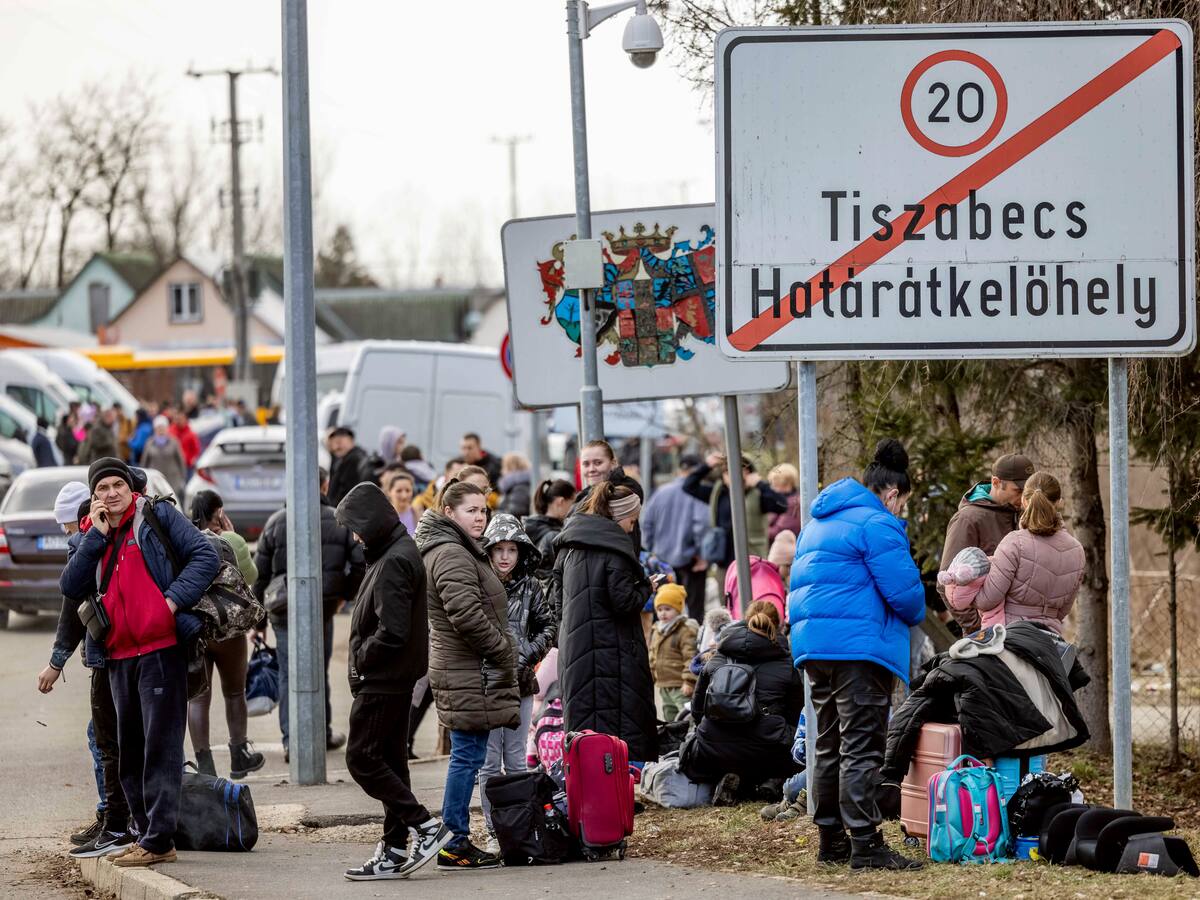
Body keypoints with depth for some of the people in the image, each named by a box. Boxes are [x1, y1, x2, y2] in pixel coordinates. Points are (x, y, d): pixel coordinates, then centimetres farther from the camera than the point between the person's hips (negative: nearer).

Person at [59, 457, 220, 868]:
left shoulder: (159, 517, 1)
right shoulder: (93, 537, 16)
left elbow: (205, 557, -6)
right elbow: (71, 586, 2)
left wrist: (173, 600, -16)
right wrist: (97, 534, -4)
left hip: (160, 650, -7)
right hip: (119, 657, 7)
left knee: (160, 747, -8)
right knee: (130, 753, 11)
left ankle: (158, 841, -10)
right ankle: (147, 834, 18)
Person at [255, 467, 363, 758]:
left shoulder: (276, 522, -1)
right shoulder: (341, 522, 1)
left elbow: (260, 571, 1)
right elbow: (361, 562, -4)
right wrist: (345, 594, 13)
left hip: (284, 611, -1)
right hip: (324, 609, 1)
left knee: (289, 674, 2)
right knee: (319, 671, 15)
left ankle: (291, 739, -7)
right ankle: (323, 733, 25)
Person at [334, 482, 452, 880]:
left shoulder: (394, 562, -19)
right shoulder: (399, 552, 13)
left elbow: (392, 631, -25)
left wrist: (361, 659, -11)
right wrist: (363, 659, 9)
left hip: (382, 680, -10)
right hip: (397, 678, 10)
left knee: (361, 758, -7)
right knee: (390, 760, 11)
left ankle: (426, 827, -9)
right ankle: (395, 852, 14)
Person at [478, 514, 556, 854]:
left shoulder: (530, 587, 7)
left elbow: (548, 627, 9)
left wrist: (528, 654, -5)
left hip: (520, 683, 3)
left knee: (516, 760, 9)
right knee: (490, 762, 0)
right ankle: (493, 832, 5)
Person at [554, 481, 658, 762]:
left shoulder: (569, 549, 13)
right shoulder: (614, 546, -11)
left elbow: (558, 602, 18)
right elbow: (624, 601, -16)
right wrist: (647, 588, 1)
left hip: (573, 650, 8)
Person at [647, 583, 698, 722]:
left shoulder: (686, 631, -12)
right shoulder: (656, 631, 15)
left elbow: (691, 657, -17)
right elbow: (653, 658, 24)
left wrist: (689, 681, -22)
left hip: (680, 686, -9)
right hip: (663, 686, 9)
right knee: (669, 715, 16)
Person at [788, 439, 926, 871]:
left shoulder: (819, 523, 21)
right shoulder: (877, 524, -10)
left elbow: (802, 582, 28)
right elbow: (904, 590, -15)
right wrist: (916, 616, 8)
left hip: (812, 641, 9)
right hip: (859, 646, -9)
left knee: (830, 745, 15)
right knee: (862, 747, -9)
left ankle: (831, 839, 19)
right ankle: (865, 843, -12)